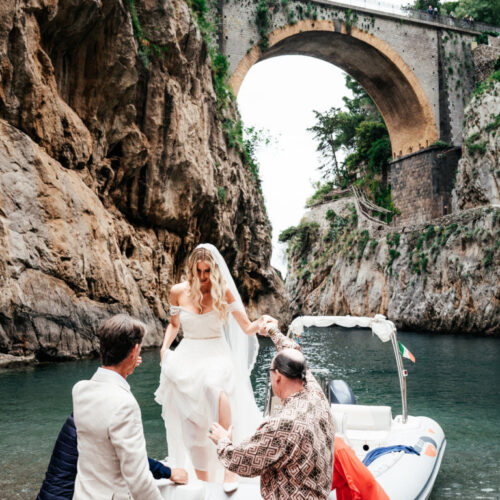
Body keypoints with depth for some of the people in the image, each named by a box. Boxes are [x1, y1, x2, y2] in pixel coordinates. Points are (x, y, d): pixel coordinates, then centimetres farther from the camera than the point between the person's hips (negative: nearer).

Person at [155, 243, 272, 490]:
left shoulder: (224, 292, -5)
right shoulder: (179, 291, 2)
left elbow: (247, 328, -5)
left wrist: (261, 323, -27)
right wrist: (164, 348, 2)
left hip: (216, 356, -3)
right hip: (186, 359, 3)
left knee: (214, 385, -38)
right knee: (191, 427, 2)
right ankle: (203, 481, 20)